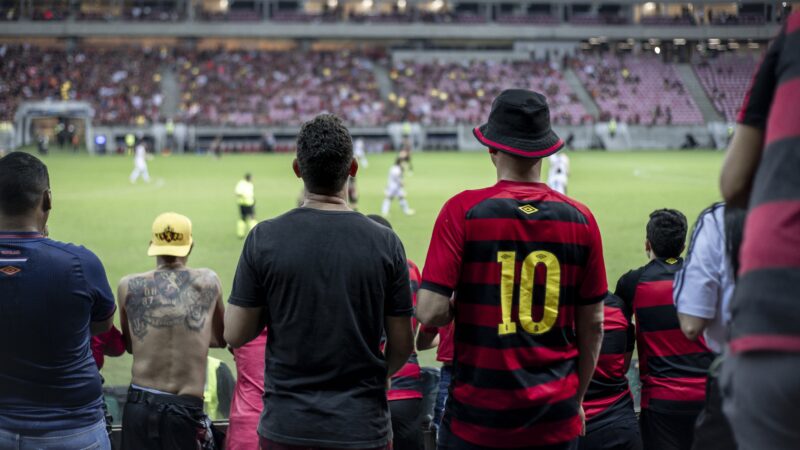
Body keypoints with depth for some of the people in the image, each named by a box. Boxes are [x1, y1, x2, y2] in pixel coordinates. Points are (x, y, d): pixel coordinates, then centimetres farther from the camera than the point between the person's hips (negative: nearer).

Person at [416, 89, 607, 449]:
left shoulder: (463, 210, -10)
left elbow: (431, 312, -16)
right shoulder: (579, 218, -1)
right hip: (555, 417, 2)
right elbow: (592, 325, 6)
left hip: (478, 416, -2)